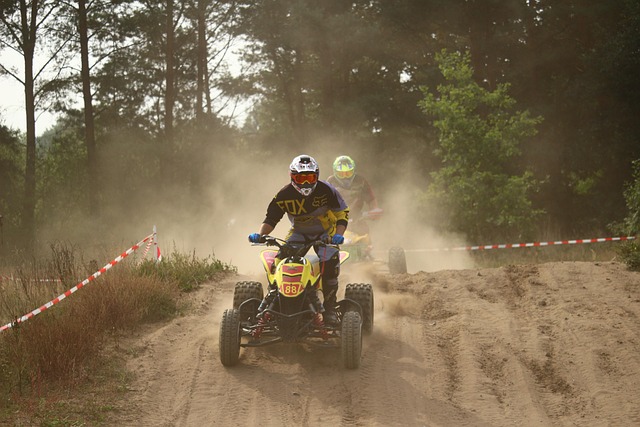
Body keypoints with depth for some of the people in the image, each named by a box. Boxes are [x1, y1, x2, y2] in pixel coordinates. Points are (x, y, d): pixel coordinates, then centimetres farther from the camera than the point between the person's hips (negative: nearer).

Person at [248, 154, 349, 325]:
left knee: (330, 263, -27)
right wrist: (260, 234, -27)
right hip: (299, 233, 2)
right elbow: (271, 218, -8)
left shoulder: (326, 190, -18)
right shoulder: (284, 195, -14)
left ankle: (329, 307, -14)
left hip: (325, 232, -2)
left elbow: (342, 213, -13)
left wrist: (339, 234, -30)